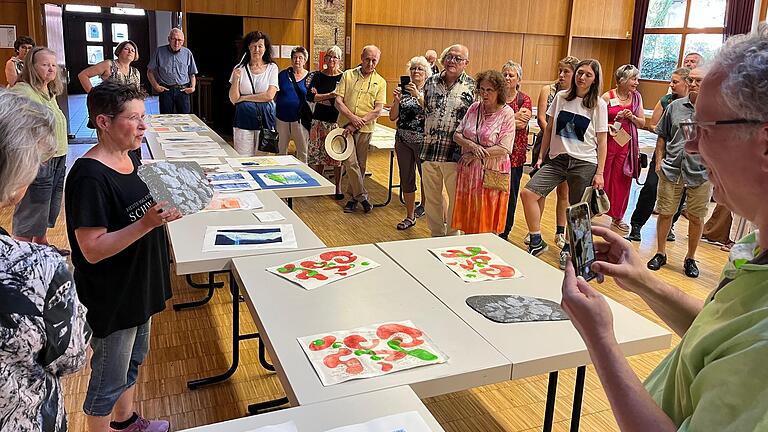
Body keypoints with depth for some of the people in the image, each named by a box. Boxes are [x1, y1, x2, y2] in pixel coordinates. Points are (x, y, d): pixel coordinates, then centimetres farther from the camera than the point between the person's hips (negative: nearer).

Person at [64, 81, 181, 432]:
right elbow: (93, 250, -27)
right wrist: (147, 223, -35)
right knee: (108, 380, 12)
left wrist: (166, 208, -5)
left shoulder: (130, 158, 0)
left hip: (139, 287, 9)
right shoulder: (89, 176, -27)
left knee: (133, 359, 28)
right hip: (111, 299, -9)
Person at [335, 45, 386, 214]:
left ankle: (352, 197, 20)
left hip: (366, 128, 1)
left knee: (360, 164, 7)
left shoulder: (380, 82, 5)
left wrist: (359, 122, -14)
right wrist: (352, 117, -15)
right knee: (351, 162, -10)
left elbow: (377, 110, -3)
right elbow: (338, 101, -1)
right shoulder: (348, 75, 5)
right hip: (346, 125, -1)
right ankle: (362, 196, -2)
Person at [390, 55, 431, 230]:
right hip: (403, 140, 4)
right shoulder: (403, 90, 8)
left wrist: (418, 95, -26)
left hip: (423, 141, -4)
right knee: (406, 179, 10)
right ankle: (410, 216, 23)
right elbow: (393, 117, 4)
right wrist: (396, 100, -12)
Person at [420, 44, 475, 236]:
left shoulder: (472, 87, -3)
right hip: (429, 151, 4)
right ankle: (436, 234, 31)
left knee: (456, 199, 6)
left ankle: (452, 237, 23)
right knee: (431, 198, 15)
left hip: (455, 153, -4)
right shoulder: (431, 82, 8)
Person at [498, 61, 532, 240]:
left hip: (514, 153, -1)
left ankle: (504, 233, 17)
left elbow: (522, 124, -11)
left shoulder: (524, 100, 3)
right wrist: (514, 117, -11)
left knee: (510, 193, 4)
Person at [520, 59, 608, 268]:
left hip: (584, 163, -2)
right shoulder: (561, 97, 6)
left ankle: (568, 248, 28)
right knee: (528, 193, -14)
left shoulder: (599, 104, -1)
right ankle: (536, 242, -2)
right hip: (558, 158, 3)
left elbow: (602, 141, 0)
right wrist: (541, 156, 11)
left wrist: (599, 172, -5)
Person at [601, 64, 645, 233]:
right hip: (608, 141, -4)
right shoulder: (607, 96, -7)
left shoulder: (636, 97, 7)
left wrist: (632, 117, -9)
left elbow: (642, 123, 10)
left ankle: (617, 217, 22)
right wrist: (606, 126, -22)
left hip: (627, 143, 4)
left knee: (622, 181, 9)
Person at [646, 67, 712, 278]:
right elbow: (662, 136, 12)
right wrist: (659, 161, 5)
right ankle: (660, 253, 25)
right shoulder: (675, 106, 6)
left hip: (701, 172, -2)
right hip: (671, 170, 2)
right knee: (665, 213, 8)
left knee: (696, 217, 8)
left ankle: (690, 259, 24)